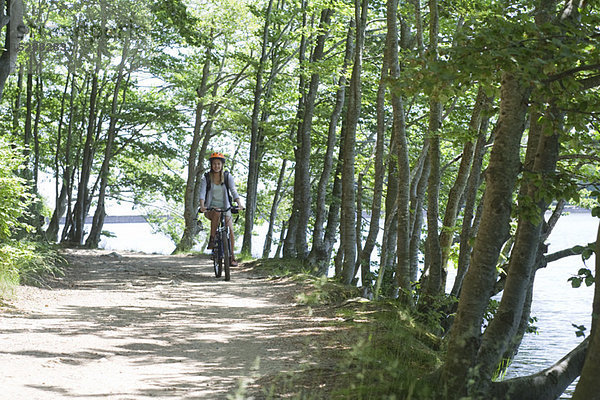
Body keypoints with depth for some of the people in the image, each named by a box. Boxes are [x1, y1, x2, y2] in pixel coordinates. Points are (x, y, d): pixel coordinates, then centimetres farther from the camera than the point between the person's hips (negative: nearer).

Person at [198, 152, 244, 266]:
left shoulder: (228, 177, 1)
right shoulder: (206, 178, -2)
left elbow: (233, 191, -12)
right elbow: (202, 193, -15)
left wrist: (239, 203, -30)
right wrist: (202, 205, -35)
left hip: (225, 208, 2)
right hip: (211, 209, -2)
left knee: (230, 231, -14)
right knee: (217, 213, -38)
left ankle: (232, 257, 1)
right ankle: (212, 239, -27)